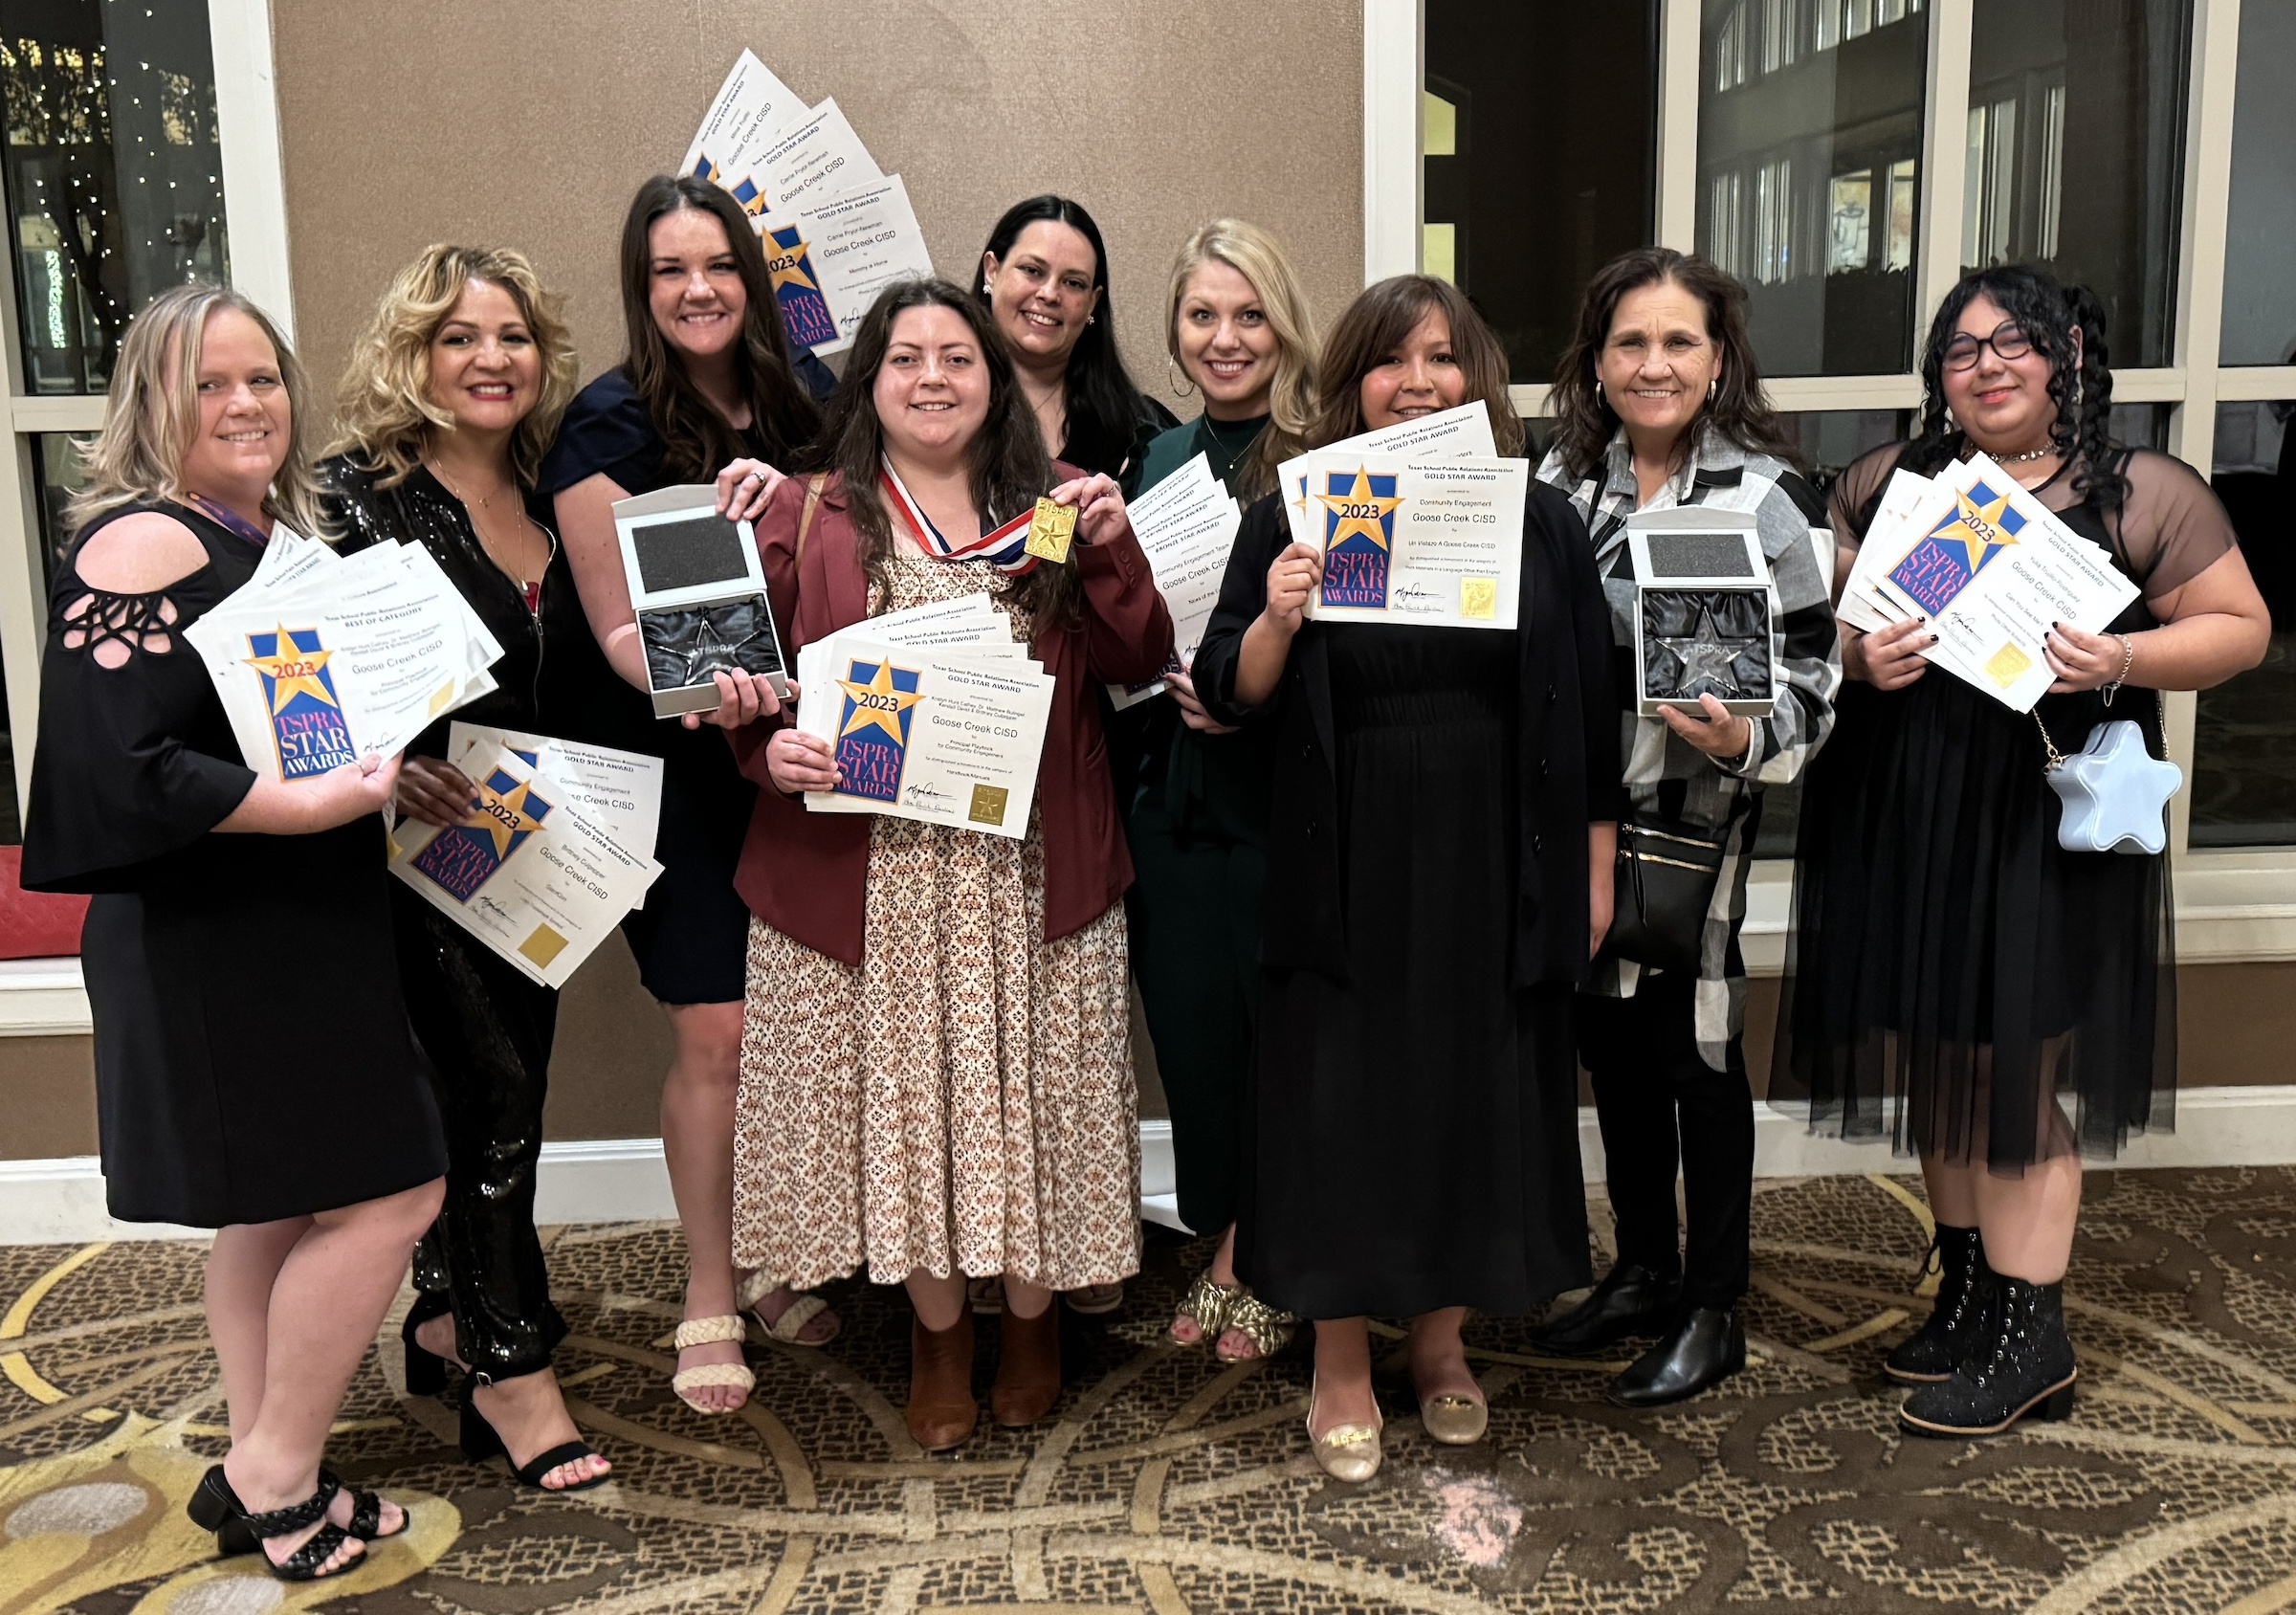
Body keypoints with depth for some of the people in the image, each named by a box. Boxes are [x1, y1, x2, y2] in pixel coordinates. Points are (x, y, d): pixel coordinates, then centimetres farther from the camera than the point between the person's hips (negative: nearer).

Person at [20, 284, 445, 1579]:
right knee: (391, 1191, -5)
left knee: (280, 1203, 16)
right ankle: (277, 1476, 11)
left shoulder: (280, 540, 12)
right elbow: (122, 765, -23)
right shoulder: (144, 545, -15)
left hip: (299, 927, 10)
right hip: (214, 939, -9)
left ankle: (262, 1478, 28)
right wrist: (313, 802, -25)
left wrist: (395, 763, 6)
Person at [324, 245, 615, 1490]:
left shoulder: (556, 497, 10)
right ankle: (511, 1365, 5)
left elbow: (582, 681, 16)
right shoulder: (360, 491, -9)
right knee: (494, 1084, -9)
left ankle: (451, 1315, 33)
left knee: (497, 1084, 14)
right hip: (419, 846, -6)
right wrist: (388, 766, -27)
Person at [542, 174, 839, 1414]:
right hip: (683, 764, -4)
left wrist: (785, 494, -12)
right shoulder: (608, 426, -6)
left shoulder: (800, 398, 7)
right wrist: (699, 689, -29)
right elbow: (617, 626, -9)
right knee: (716, 1032, -3)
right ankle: (709, 1299, 16)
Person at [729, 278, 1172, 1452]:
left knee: (1028, 1087, 7)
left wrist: (1112, 551, -8)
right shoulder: (807, 518, 6)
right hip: (868, 867, -1)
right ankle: (938, 1332, 27)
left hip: (1030, 867, 1)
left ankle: (1033, 1314, 30)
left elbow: (1136, 664, 7)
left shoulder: (1057, 508, 11)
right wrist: (770, 750, -15)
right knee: (903, 1091, 5)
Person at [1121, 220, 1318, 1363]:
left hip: (1281, 789, -5)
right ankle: (1226, 1248, 27)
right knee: (1191, 1023, 9)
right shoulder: (1161, 458, 12)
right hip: (1172, 790, 5)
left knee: (1275, 1024, 4)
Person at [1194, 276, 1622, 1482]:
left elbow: (1588, 705, 7)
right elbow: (1229, 697, -2)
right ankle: (1341, 1369, 22)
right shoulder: (1291, 517, -1)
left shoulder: (1540, 522, 4)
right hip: (1344, 873, -1)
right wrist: (1275, 622, -22)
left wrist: (1595, 865, 6)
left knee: (1470, 1099, 11)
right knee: (1342, 1104, 5)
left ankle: (1440, 1338, 32)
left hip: (1495, 871, 2)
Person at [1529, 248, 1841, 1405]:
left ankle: (1712, 1310, 21)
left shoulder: (1768, 495, -9)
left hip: (1697, 820, -5)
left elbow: (1810, 678, -9)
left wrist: (1743, 737, -28)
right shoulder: (1559, 479, 5)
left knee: (1697, 1049, 4)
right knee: (1611, 1044, 15)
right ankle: (1640, 1272, 33)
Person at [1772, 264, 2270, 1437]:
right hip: (1899, 813, 4)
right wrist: (1856, 653, -10)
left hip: (2044, 821, -4)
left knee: (2017, 1065, -3)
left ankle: (2031, 1338, 9)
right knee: (1937, 1056, 11)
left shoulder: (2142, 495, 1)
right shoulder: (1885, 483, 10)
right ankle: (1966, 1287, 27)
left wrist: (2124, 660, -16)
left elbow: (2241, 628, 2)